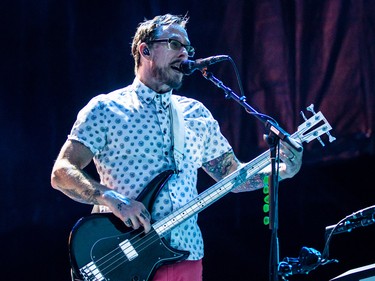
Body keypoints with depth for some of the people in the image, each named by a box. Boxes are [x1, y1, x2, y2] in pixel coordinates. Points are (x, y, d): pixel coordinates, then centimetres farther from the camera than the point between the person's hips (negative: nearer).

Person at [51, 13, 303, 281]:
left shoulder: (196, 113, 15)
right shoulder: (106, 109, -1)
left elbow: (232, 175, 17)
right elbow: (61, 173, -8)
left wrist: (283, 170, -1)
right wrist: (111, 198, -25)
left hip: (187, 257, 5)